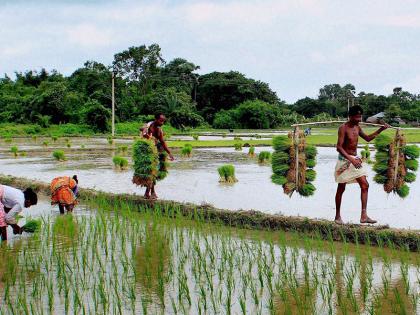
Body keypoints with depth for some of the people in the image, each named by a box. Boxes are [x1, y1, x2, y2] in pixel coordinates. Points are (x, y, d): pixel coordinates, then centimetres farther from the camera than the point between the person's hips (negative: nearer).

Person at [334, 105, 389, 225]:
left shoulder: (357, 127, 7)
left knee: (365, 185, -3)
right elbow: (339, 147, -22)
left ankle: (364, 216, -4)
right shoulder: (343, 128, -16)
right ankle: (337, 216, 16)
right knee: (341, 188, 3)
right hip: (344, 160, -7)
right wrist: (351, 159, -31)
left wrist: (380, 130, 11)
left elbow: (368, 138, 22)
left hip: (355, 159, 7)